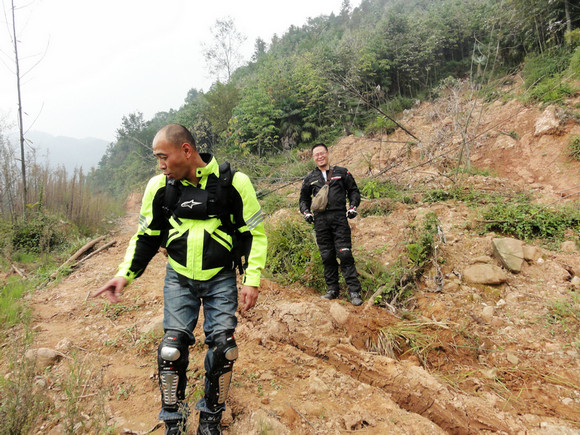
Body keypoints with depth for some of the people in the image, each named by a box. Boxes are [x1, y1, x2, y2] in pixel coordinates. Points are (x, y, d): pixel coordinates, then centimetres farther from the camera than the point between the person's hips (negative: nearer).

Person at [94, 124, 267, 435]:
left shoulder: (233, 182, -14)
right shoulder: (159, 186, -5)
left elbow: (254, 233, -6)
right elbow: (147, 235, 7)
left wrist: (252, 279, -12)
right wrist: (125, 274, -5)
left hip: (220, 279, -1)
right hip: (179, 278, 2)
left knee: (223, 347, -3)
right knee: (172, 349, -4)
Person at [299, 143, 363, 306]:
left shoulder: (342, 172, 11)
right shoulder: (310, 178, 15)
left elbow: (354, 190, 16)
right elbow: (304, 199, 24)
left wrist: (353, 207, 0)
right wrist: (306, 213, 7)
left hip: (339, 218, -2)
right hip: (320, 220, 3)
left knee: (345, 254, -9)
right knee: (327, 256, 5)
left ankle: (354, 291, -4)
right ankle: (332, 290, 16)